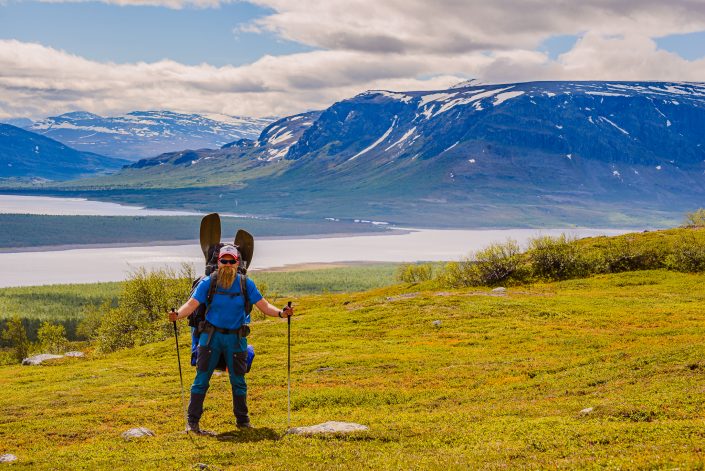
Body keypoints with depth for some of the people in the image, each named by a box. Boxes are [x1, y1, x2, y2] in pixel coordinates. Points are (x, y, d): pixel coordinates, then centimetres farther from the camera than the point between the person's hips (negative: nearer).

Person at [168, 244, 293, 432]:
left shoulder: (246, 284, -1)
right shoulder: (208, 283, -5)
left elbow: (264, 306, -3)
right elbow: (192, 304, -12)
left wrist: (280, 313, -21)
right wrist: (177, 315, -32)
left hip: (236, 338, 1)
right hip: (211, 336, -1)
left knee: (238, 380, 8)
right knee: (201, 379, -3)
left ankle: (242, 420, 22)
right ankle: (193, 421, 4)